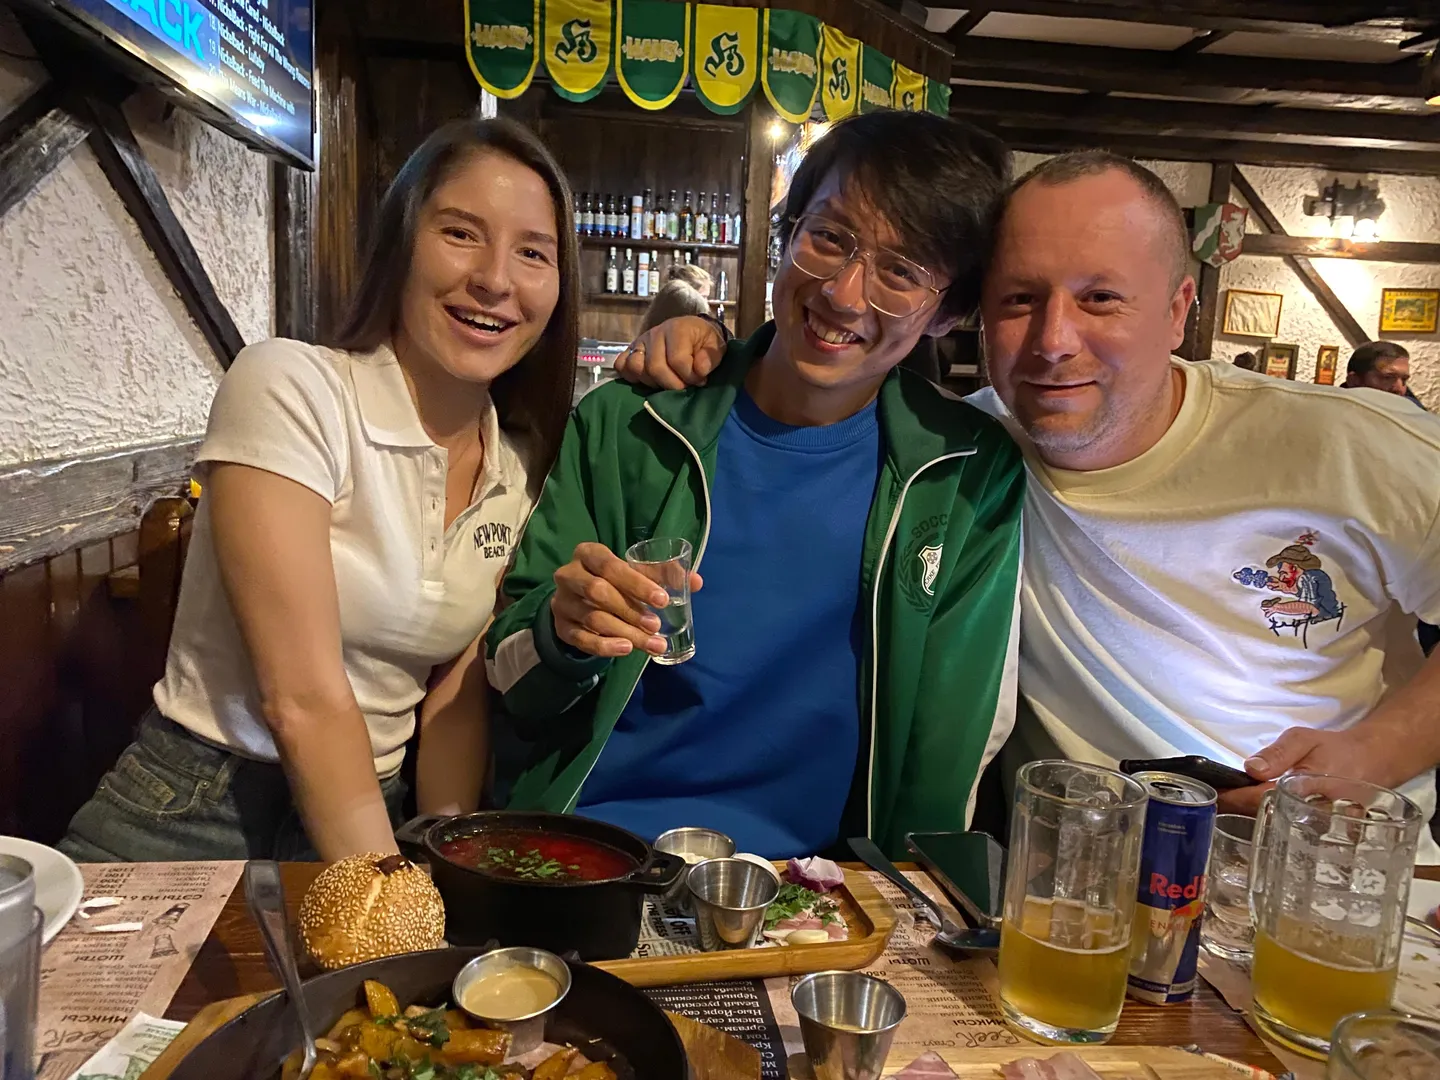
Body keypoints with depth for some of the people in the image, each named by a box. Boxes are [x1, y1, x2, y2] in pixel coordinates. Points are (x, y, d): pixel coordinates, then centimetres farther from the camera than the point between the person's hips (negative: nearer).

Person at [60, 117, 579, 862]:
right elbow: (303, 700, -18)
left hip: (370, 820, 4)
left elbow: (455, 699, 4)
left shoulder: (522, 467, 2)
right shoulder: (289, 386, -14)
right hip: (192, 819, -3)